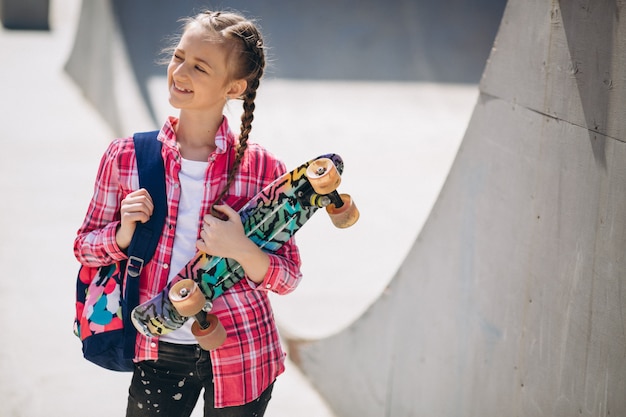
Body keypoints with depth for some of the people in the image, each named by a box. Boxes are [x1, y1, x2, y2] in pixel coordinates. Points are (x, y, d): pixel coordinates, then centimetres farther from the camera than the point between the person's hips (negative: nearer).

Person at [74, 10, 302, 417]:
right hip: (159, 354, 1)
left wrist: (242, 250, -22)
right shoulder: (126, 156, -4)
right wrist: (124, 233, -15)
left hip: (240, 358, -1)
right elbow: (85, 247, 6)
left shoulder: (262, 168, -7)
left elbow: (287, 279, -3)